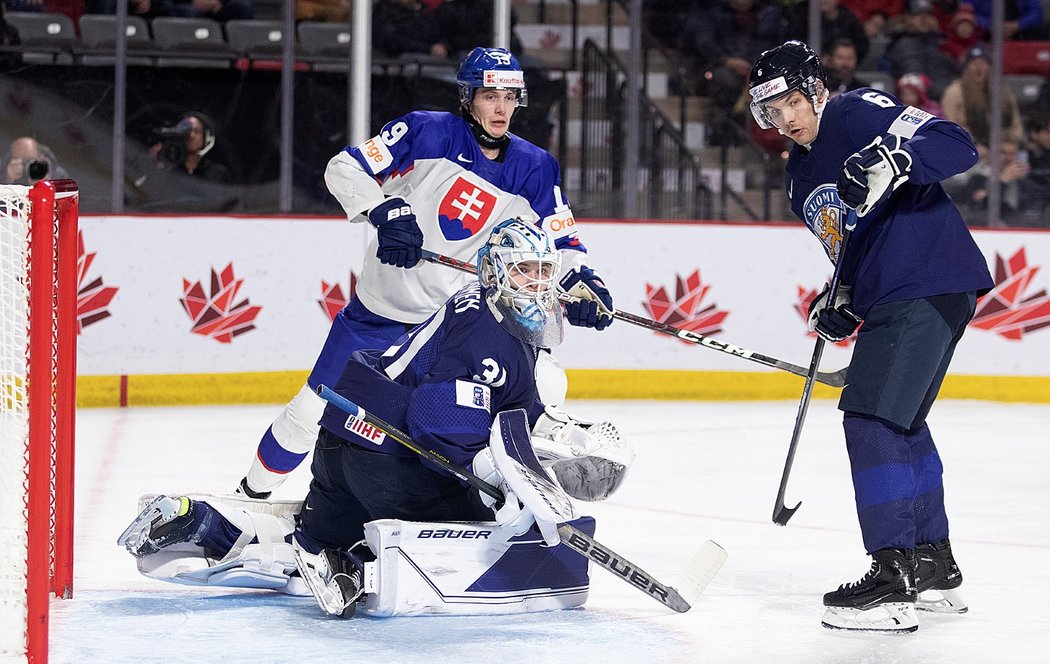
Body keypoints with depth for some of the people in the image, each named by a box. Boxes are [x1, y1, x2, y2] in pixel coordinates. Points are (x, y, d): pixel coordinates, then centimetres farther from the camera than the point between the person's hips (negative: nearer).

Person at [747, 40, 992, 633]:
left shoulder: (861, 113, -9)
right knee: (900, 422, 20)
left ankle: (893, 579, -16)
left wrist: (892, 162, -35)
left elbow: (957, 146, -19)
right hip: (888, 299, 11)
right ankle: (934, 568, 34)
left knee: (872, 416, -16)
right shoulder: (802, 177, 19)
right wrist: (842, 305, 9)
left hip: (933, 284, -11)